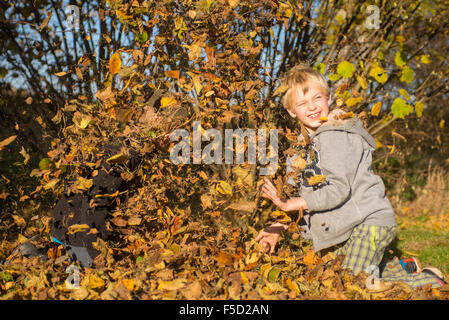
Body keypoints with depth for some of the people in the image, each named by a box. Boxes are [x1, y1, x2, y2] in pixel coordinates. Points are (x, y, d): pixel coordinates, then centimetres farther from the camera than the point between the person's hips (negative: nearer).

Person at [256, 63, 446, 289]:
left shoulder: (334, 136, -16)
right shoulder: (307, 141, 13)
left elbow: (338, 190, -23)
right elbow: (308, 192, 15)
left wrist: (290, 204, -22)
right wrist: (279, 228, 8)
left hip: (370, 222, -9)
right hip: (347, 228, 9)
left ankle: (427, 281, 3)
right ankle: (404, 269, 28)